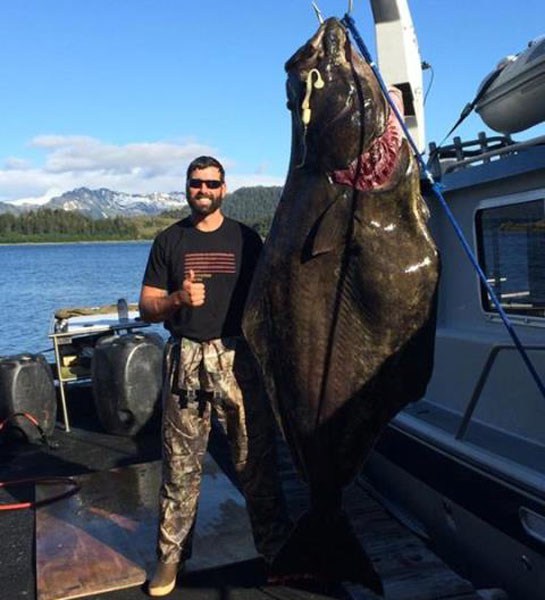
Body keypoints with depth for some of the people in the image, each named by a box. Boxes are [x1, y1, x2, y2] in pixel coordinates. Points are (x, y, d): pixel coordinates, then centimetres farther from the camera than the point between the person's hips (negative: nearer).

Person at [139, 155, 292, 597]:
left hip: (238, 357, 0)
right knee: (180, 462, 5)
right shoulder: (169, 241, 9)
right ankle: (172, 555, 19)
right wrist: (177, 298, -13)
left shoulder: (246, 238, 9)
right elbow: (147, 309, 7)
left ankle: (277, 547, 18)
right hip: (185, 359, 0)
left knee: (256, 457, 3)